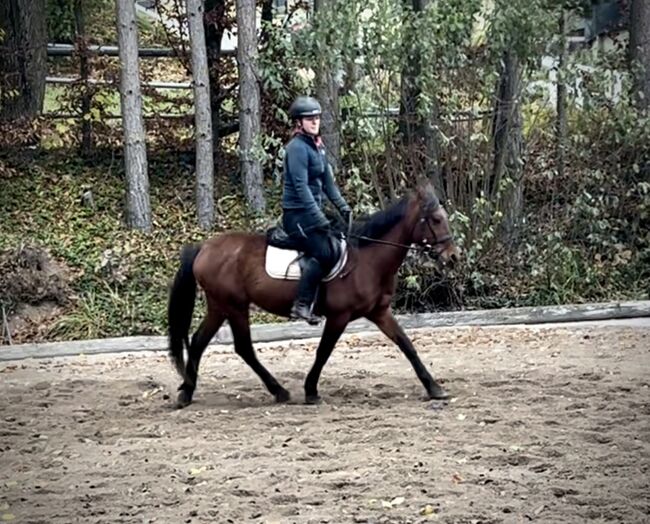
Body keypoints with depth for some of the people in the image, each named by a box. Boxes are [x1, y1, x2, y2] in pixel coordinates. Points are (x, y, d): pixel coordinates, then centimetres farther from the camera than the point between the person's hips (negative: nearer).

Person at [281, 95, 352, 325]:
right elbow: (301, 186, -21)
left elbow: (328, 183, 18)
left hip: (312, 212, 10)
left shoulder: (317, 147, 14)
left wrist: (343, 207, 7)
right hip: (297, 214, -10)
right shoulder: (297, 147, -14)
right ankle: (301, 304, -21)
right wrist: (320, 219, -25)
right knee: (324, 253, -23)